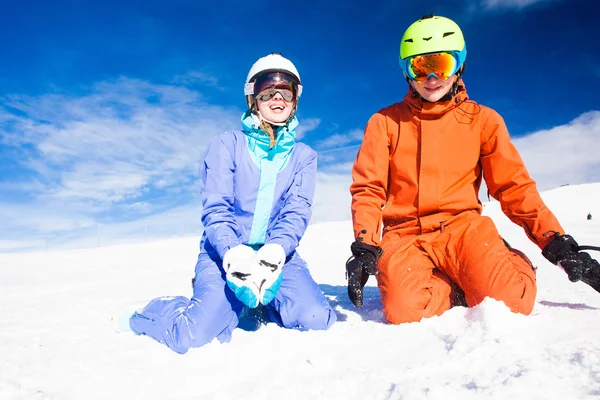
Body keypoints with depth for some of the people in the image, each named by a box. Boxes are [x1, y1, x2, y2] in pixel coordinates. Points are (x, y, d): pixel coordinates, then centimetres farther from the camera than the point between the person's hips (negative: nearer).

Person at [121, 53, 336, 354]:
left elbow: (296, 212, -5)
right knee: (195, 339, -24)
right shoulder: (227, 144, 1)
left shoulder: (303, 155, 8)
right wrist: (233, 253, -26)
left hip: (278, 253, 3)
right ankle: (139, 315, 10)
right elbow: (215, 208, -7)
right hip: (224, 252, -2)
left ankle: (259, 302, 9)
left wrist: (275, 250, -25)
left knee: (318, 321, -23)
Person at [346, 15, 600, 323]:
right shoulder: (385, 122, 7)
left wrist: (556, 243, -2)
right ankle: (461, 288, 3)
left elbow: (514, 186, 8)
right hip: (405, 234, 0)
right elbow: (368, 189, 4)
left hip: (461, 226, 1)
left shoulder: (482, 119, 9)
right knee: (407, 312, -29)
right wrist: (365, 247, -10)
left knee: (509, 300, -26)